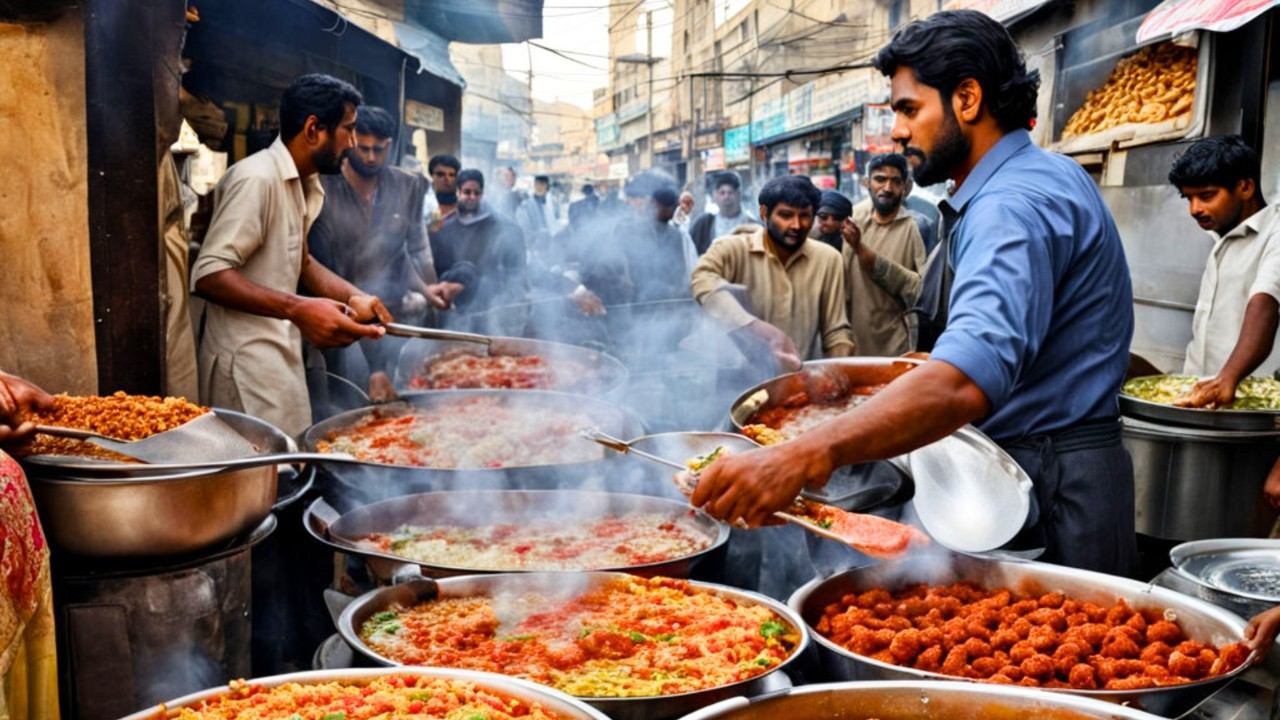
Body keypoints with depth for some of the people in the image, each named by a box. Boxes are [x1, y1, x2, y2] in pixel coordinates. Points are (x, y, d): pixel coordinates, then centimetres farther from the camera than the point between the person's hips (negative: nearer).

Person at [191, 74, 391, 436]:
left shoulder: (303, 185, 13)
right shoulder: (256, 178, -17)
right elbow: (209, 274, -23)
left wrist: (353, 296, 6)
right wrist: (298, 309, -32)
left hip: (280, 353, 9)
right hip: (248, 361, -9)